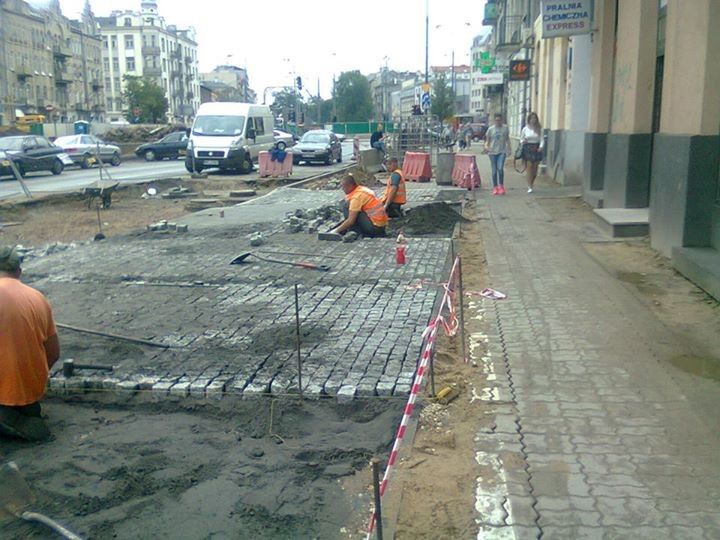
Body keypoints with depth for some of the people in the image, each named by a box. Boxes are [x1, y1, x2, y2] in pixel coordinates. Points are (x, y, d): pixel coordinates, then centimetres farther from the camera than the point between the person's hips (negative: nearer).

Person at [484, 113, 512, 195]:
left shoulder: (505, 128, 6)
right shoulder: (490, 129, 2)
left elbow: (507, 139, 16)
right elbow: (487, 140, 7)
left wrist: (509, 148, 8)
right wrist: (486, 146, -13)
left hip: (502, 151, -1)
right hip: (492, 152, 1)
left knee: (500, 168, -16)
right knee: (494, 170, 2)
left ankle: (501, 186, -1)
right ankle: (495, 187, 13)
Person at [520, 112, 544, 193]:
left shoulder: (539, 129, 5)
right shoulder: (525, 129, 4)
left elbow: (542, 139, 2)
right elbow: (521, 139, 12)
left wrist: (541, 146, -16)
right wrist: (522, 141, -11)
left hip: (536, 149, 1)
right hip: (527, 149, -1)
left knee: (535, 167, 3)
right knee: (529, 166, -8)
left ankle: (531, 183, 25)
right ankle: (529, 187, -7)